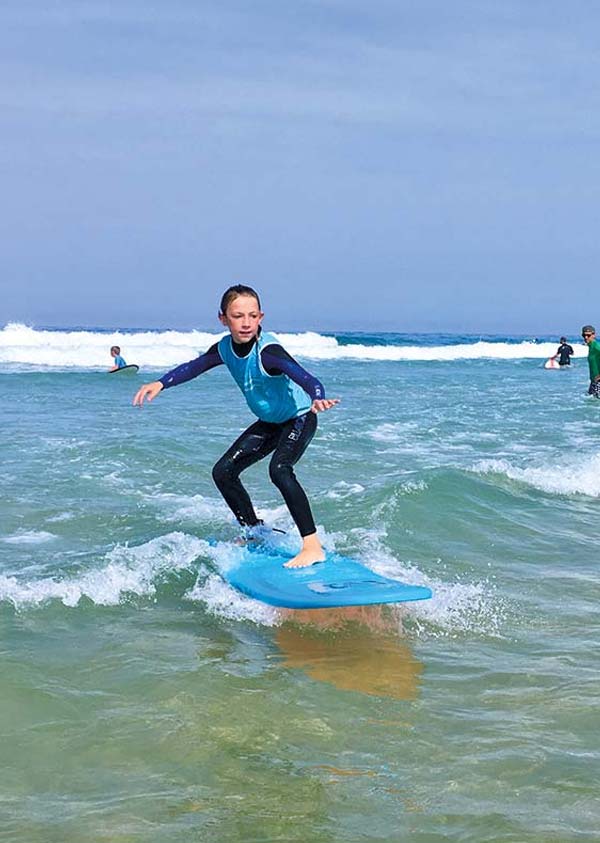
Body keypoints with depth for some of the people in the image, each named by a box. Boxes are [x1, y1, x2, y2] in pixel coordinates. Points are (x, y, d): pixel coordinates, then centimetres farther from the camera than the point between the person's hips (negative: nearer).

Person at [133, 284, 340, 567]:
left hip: (299, 418, -8)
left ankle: (313, 547, -29)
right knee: (223, 472, 6)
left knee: (279, 469, -32)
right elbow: (194, 366, 6)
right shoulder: (225, 348, -10)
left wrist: (318, 398, -65)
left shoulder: (268, 351, -31)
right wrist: (160, 383, -8)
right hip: (269, 422, 8)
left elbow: (303, 377, -44)